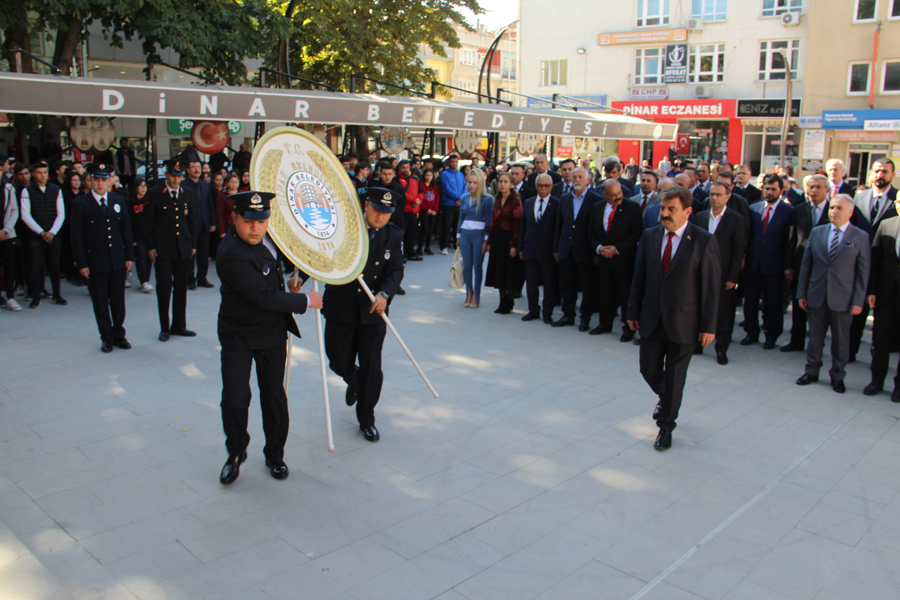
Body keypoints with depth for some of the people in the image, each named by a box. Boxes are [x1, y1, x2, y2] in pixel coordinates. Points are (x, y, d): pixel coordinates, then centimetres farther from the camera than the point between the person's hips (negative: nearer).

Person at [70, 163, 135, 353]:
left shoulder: (118, 200, 7)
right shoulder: (80, 204, -4)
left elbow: (126, 229, 9)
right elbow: (77, 236, -5)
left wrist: (129, 256, 4)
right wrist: (82, 264, -9)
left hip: (118, 260, 3)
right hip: (95, 262, -3)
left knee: (118, 300, 10)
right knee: (100, 302, 5)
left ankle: (119, 334, 22)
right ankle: (106, 337, 16)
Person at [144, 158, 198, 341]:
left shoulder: (187, 194, 8)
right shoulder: (154, 194, -3)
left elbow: (192, 221, 13)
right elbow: (147, 222, -2)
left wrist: (193, 244, 9)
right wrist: (150, 247, -6)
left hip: (183, 249, 4)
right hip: (162, 249, -4)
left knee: (181, 288, 9)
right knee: (164, 288, 0)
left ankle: (179, 325, 19)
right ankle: (164, 328, 10)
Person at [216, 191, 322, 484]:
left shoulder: (263, 237, -3)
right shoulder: (232, 253, -28)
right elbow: (265, 298, -28)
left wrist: (287, 280, 6)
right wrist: (305, 301, -18)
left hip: (273, 331, 6)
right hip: (238, 336, -6)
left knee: (274, 398, 12)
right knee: (234, 401, -3)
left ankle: (275, 455, 30)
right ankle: (236, 453, 24)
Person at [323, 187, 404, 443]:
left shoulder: (394, 236, 0)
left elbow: (396, 271, -6)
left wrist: (384, 293, -25)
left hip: (373, 311, 1)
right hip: (340, 309, 0)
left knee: (371, 367, 2)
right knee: (339, 362, 9)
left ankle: (366, 419, 21)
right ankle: (354, 382, 47)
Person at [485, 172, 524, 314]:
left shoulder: (515, 200, -11)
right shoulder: (497, 200, 10)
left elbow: (518, 223, -14)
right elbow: (493, 221, 13)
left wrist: (514, 245, -18)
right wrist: (489, 241, 9)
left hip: (509, 238, -7)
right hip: (497, 238, 7)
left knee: (510, 271, 1)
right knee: (499, 271, 9)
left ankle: (509, 303, 12)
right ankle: (503, 302, 19)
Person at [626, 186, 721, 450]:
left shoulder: (704, 241, -9)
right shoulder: (650, 236, 4)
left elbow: (711, 286, -9)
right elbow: (639, 277, 8)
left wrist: (709, 325, -10)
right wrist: (634, 311, 7)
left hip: (683, 321, -4)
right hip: (652, 319, 4)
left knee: (675, 377, 6)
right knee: (649, 370, 11)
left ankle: (666, 426, 24)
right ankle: (666, 399, 44)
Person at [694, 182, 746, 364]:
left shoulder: (736, 219, -4)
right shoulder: (700, 216, 7)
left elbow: (738, 251, -5)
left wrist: (733, 277, -9)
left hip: (723, 274, -3)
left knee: (723, 313, 4)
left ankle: (721, 349, 16)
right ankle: (697, 344, 22)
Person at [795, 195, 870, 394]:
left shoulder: (861, 237, -3)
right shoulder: (817, 232, 5)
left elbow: (863, 271, -3)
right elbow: (806, 264, 7)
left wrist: (858, 301, -8)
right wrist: (802, 293, 4)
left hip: (843, 299, -2)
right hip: (816, 296, 2)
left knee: (841, 340, 8)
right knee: (815, 337, 11)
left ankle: (837, 377, 22)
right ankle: (812, 371, 25)